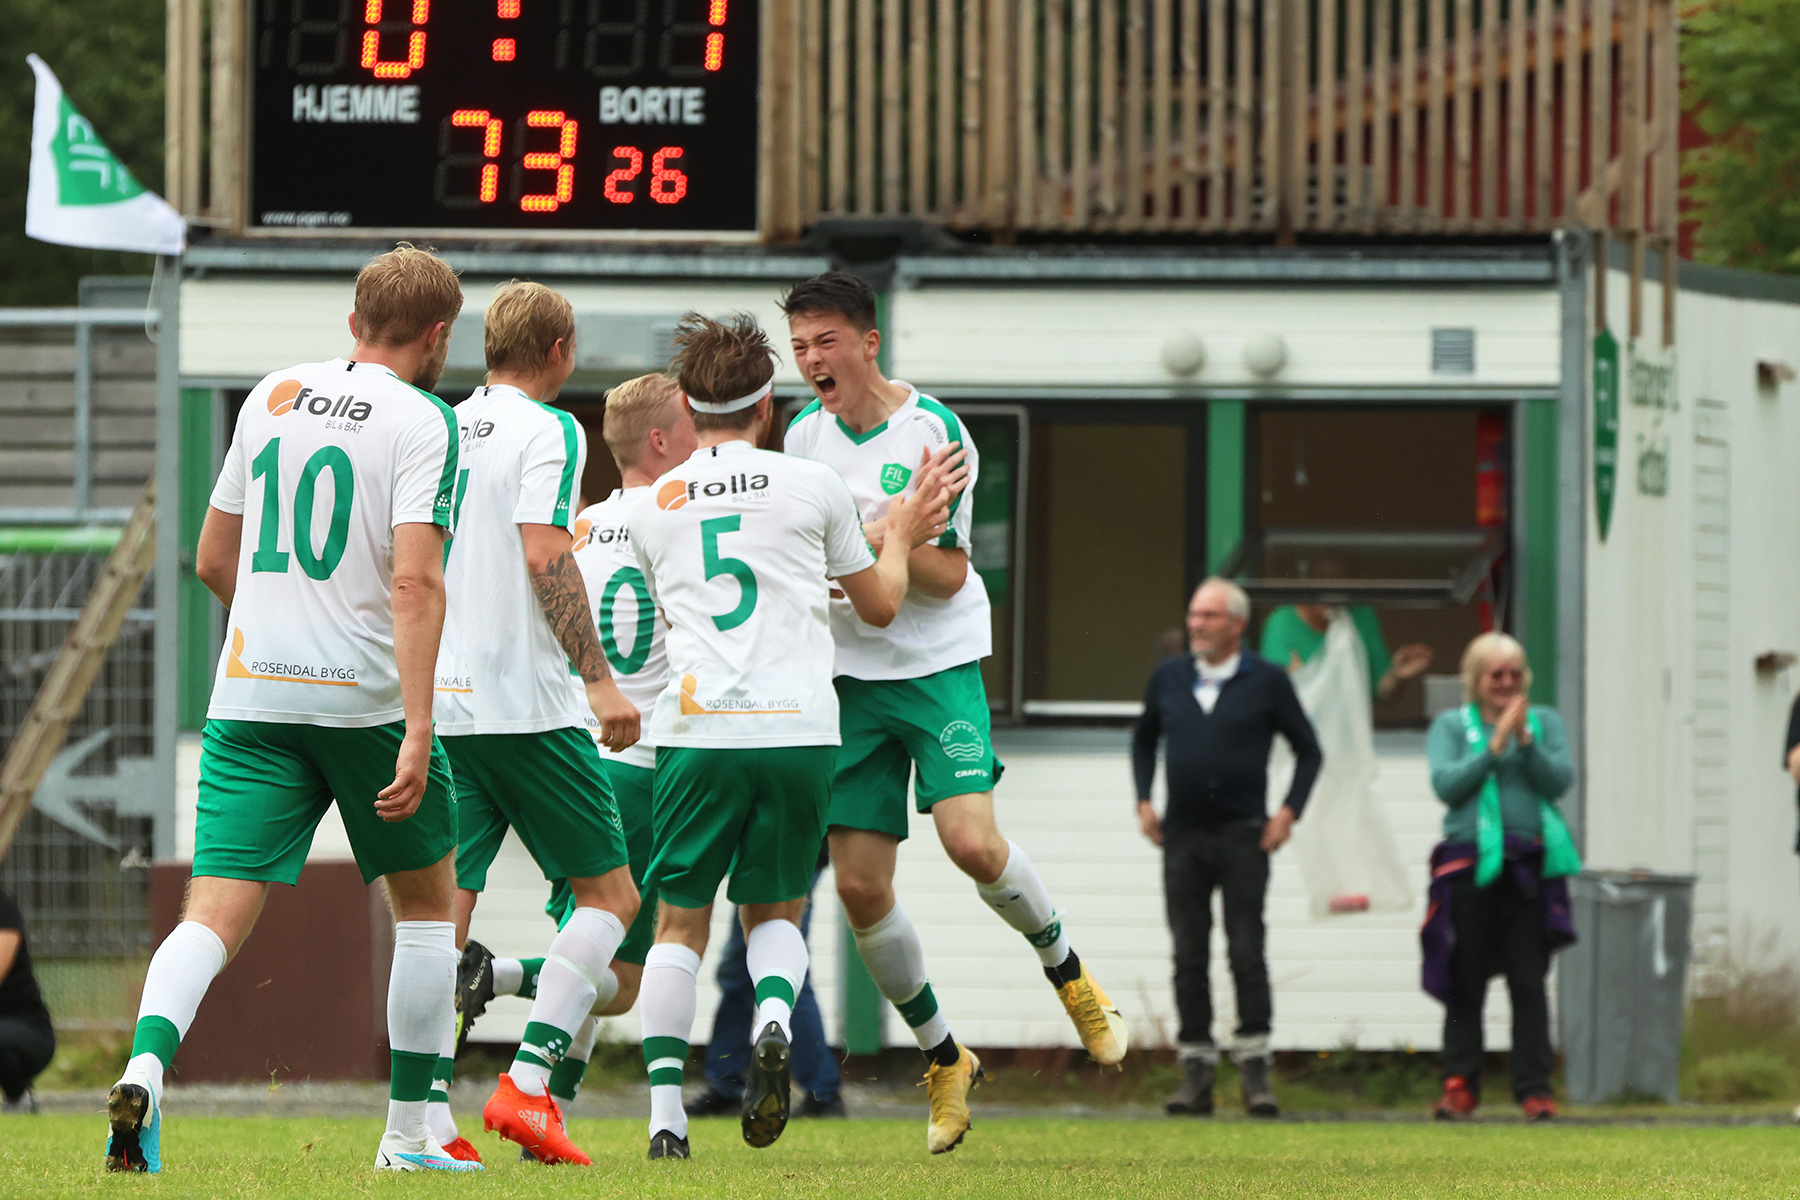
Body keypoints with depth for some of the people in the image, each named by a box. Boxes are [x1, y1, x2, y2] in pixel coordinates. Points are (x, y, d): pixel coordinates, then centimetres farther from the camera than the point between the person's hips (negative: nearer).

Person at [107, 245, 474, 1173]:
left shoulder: (270, 399, 11)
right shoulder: (421, 423, -6)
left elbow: (213, 560, 18)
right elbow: (415, 582, -17)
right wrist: (418, 730, -20)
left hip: (248, 694, 3)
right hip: (367, 699, -3)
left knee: (217, 912, -5)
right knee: (425, 899, 17)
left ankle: (145, 1064, -34)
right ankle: (409, 1135, 19)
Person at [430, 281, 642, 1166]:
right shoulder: (546, 431, -6)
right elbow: (546, 556, -18)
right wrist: (599, 678, -18)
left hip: (438, 702, 7)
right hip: (525, 704, -7)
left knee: (443, 910, 5)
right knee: (610, 894, 4)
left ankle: (430, 1117, -6)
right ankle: (526, 1085, -9)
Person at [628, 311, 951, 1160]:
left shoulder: (652, 506, 11)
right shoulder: (812, 486, 6)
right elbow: (879, 604, 17)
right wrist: (898, 539, 36)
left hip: (697, 731, 0)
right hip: (799, 728, 0)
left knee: (681, 921, 9)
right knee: (773, 908, 17)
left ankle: (665, 1112, -3)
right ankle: (774, 1019, -15)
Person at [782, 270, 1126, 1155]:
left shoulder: (933, 432, -11)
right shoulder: (804, 435, 5)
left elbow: (947, 575, -13)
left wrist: (880, 540, -27)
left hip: (939, 666, -5)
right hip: (849, 675, 5)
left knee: (971, 841, -23)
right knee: (859, 884, -3)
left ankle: (1066, 969, 6)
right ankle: (942, 1059, 15)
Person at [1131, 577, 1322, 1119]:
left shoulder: (1267, 682, 0)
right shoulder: (1168, 679, 9)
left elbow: (1308, 750, 7)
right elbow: (1144, 739, 24)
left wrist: (1289, 811, -4)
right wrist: (1144, 801, 11)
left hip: (1243, 835, -3)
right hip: (1183, 835, 3)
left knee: (1247, 952, -7)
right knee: (1188, 957, 1)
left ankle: (1255, 1069, -3)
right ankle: (1197, 1071, 5)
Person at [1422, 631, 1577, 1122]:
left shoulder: (1544, 722, 12)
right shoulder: (1451, 726, 8)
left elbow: (1560, 779, -1)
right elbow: (1446, 784, -6)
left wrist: (1525, 741, -13)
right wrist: (1495, 745, -11)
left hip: (1530, 867, 1)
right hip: (1470, 867, -1)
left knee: (1529, 982, -3)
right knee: (1465, 984, 1)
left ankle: (1534, 1087, -2)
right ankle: (1459, 1085, 7)